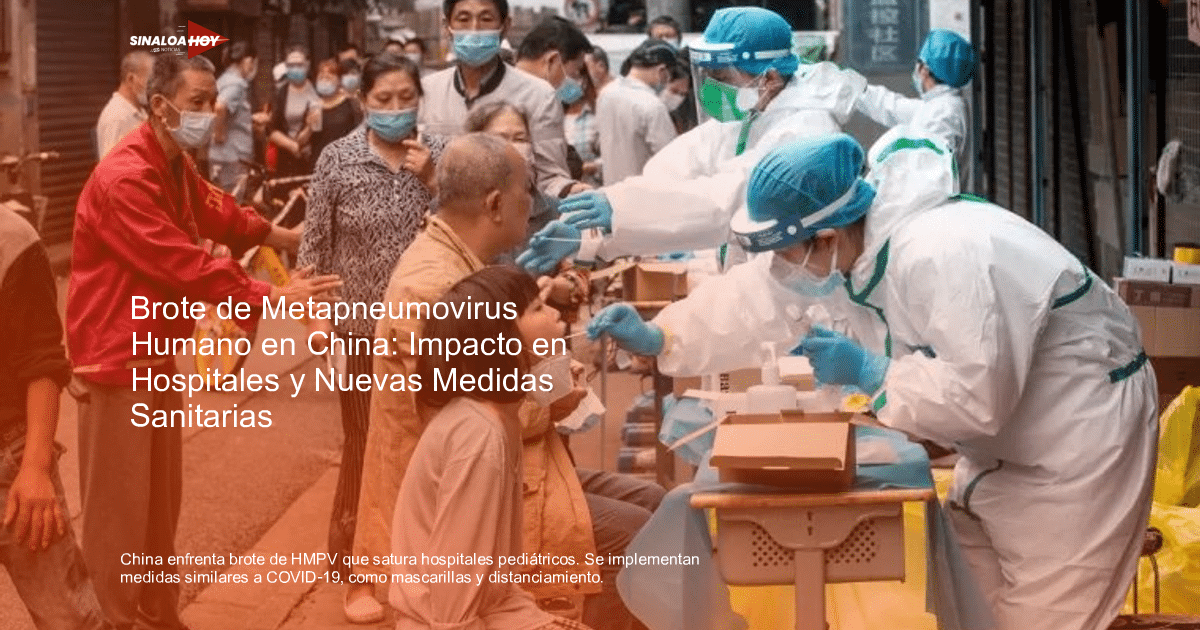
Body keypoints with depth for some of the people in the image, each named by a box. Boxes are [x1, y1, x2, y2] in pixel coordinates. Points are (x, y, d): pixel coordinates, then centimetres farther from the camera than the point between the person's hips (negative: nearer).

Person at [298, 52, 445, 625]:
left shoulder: (439, 154, -1)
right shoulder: (338, 158, -6)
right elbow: (314, 243, -2)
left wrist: (431, 181, -15)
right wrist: (316, 315, -9)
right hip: (365, 326, -2)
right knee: (365, 446, 6)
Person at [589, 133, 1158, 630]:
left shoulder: (941, 257, -35)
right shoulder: (846, 245, -6)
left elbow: (978, 394, -36)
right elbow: (759, 297, 3)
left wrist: (867, 372, -26)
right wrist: (660, 337, -5)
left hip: (1079, 436, -9)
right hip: (1004, 441, 9)